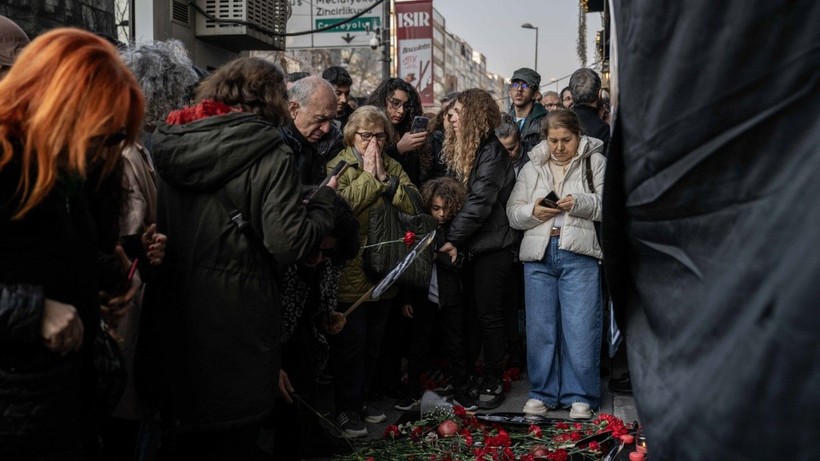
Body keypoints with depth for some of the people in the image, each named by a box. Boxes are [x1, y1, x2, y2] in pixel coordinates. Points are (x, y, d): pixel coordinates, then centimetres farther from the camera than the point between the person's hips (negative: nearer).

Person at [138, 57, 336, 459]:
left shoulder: (167, 145, 4)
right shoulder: (269, 155, -13)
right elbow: (288, 243, -17)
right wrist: (326, 198, -3)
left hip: (172, 320, 6)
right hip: (236, 326, -5)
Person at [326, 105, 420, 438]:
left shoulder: (393, 167, 10)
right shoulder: (338, 167, -6)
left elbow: (413, 204, -5)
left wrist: (384, 178, -14)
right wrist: (368, 175, -16)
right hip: (351, 273, -5)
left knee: (373, 342, 16)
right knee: (351, 343, 2)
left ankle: (360, 398, 31)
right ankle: (346, 409, 15)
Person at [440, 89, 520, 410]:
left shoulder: (492, 152, -13)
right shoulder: (458, 149, 13)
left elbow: (480, 200, -20)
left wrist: (453, 237, -20)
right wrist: (453, 239, 3)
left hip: (491, 246, -8)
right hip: (468, 246, 8)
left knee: (488, 314, -1)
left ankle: (493, 383, 10)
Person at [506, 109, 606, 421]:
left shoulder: (596, 163, 10)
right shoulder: (531, 168, 17)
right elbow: (513, 213, 13)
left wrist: (580, 203, -16)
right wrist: (533, 211, -7)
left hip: (579, 254, -3)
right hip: (539, 254, 3)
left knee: (580, 326, -5)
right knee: (540, 326, 5)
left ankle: (580, 396, 7)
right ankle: (542, 393, 16)